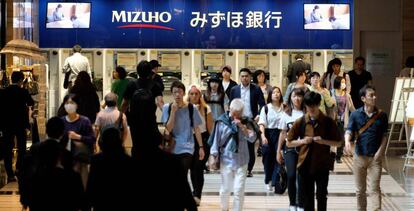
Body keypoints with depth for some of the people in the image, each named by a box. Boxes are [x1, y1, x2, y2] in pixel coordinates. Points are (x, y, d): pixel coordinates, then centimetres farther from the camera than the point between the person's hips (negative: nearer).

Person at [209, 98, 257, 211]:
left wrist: (242, 126, -20)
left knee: (239, 190, -4)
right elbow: (216, 140, 0)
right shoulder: (222, 121, -5)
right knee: (225, 188, 10)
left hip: (241, 161, 0)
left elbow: (252, 138, -10)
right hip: (226, 160, 0)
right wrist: (214, 156, -1)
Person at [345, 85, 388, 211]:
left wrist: (380, 151, -10)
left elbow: (384, 136, 3)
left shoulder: (381, 115, -1)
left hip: (375, 158, -1)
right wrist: (347, 141, -29)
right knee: (360, 190, 11)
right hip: (359, 156, 1)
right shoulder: (356, 115, -1)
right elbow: (349, 131, -7)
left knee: (375, 188, -9)